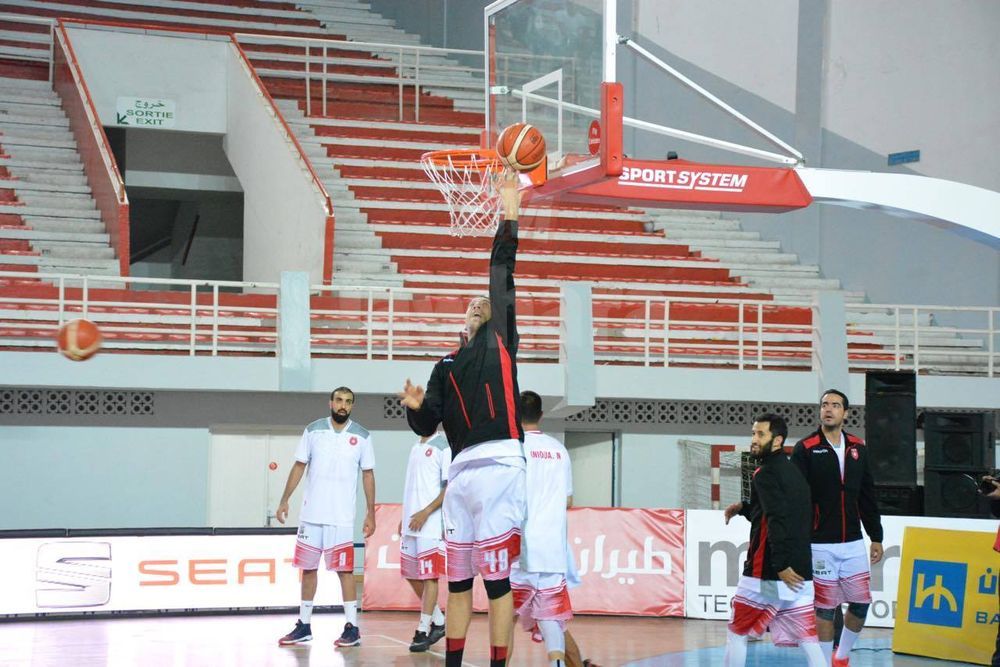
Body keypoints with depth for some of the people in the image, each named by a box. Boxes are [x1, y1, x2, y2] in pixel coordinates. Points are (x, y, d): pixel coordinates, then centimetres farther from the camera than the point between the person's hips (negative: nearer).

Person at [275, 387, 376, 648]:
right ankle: (304, 626, 16)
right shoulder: (313, 430, 4)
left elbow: (368, 475, 3)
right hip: (311, 514, 3)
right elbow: (299, 466, 8)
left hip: (342, 517, -3)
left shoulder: (362, 436, 1)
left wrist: (371, 513, -1)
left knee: (344, 569, -5)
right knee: (308, 568, 8)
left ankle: (352, 628, -2)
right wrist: (285, 500, 3)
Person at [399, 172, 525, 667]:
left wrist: (509, 213, -2)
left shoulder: (501, 341, 8)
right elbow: (426, 427, 15)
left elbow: (501, 276, 1)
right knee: (458, 578, 10)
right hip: (461, 471, 6)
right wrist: (415, 407, -7)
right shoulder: (446, 367, 20)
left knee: (496, 577, -5)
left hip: (498, 466, -6)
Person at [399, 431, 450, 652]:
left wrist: (426, 512, -17)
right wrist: (405, 518, 18)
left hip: (431, 525, -8)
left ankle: (423, 631, -2)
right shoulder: (415, 448, 17)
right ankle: (438, 622, 23)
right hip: (411, 525, 8)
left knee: (428, 576, -5)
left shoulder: (443, 446, -7)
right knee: (411, 574, 11)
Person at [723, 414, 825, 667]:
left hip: (766, 573, -7)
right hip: (799, 575, 7)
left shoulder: (766, 474, -10)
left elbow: (778, 521, -22)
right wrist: (744, 508, 22)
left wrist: (781, 565, -26)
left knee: (737, 634, 9)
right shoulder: (793, 472, 16)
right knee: (808, 641, 2)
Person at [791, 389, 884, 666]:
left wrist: (876, 537, 13)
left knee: (861, 603, 6)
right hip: (820, 544, -4)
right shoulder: (805, 449, -5)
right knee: (824, 608, 0)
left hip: (853, 543, 4)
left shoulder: (858, 448, 8)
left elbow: (868, 496, 13)